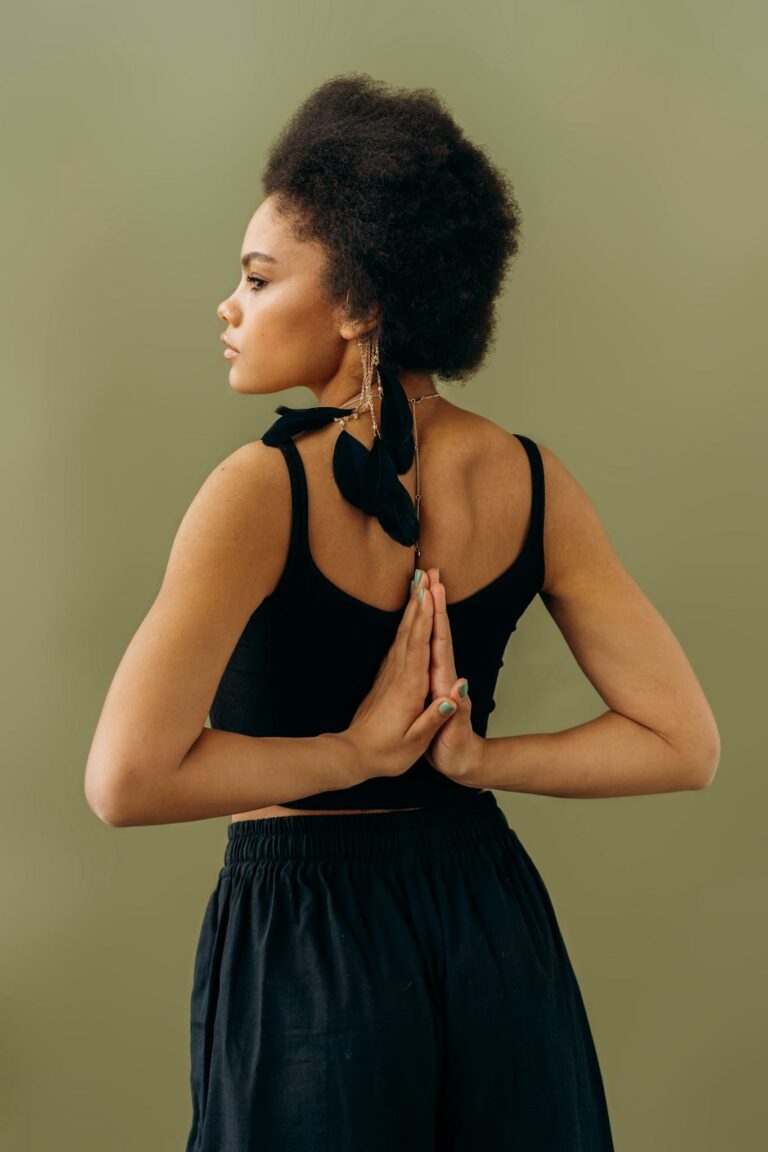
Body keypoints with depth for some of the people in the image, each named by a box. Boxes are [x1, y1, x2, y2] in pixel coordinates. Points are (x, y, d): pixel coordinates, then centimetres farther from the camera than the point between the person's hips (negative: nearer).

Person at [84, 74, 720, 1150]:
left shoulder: (266, 487, -18)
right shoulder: (530, 482, -4)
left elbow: (126, 779, -26)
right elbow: (680, 743, -2)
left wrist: (357, 752, -16)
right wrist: (471, 758, -5)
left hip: (304, 947, -4)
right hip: (494, 928, 4)